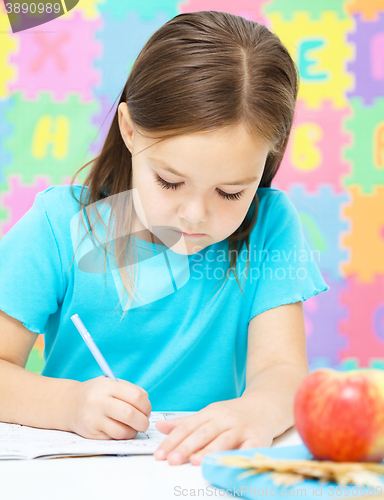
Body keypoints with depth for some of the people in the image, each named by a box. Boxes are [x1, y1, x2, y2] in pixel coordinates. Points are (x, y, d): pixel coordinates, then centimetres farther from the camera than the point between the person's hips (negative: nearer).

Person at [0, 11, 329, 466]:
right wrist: (70, 402, -25)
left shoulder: (268, 226, -4)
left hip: (211, 473, 0)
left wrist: (257, 411, -34)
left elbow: (281, 368, -12)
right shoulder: (60, 225, -6)